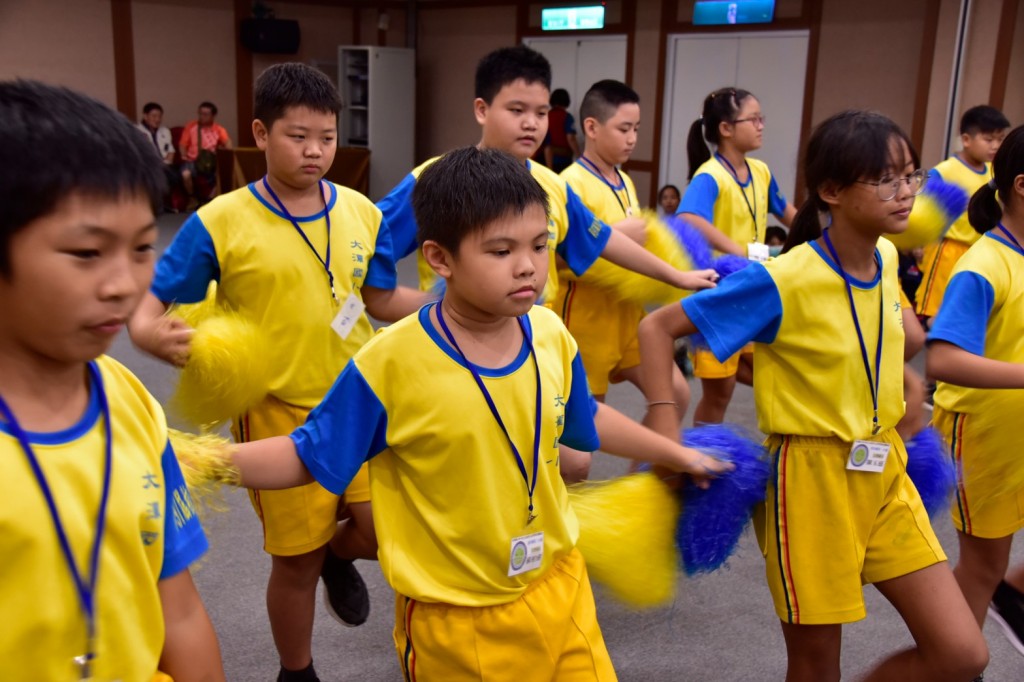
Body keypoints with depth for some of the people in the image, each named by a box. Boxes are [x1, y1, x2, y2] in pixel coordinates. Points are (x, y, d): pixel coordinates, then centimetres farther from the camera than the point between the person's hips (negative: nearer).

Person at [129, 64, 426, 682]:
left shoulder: (362, 212, -1)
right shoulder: (220, 222, -12)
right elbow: (151, 303, -8)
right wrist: (153, 335, -31)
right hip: (277, 411, -3)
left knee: (385, 529, -4)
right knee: (296, 559, 9)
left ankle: (338, 554, 35)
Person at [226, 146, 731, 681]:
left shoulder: (551, 335, -7)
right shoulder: (390, 362, -22)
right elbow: (308, 456, -13)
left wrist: (678, 454, 20)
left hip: (559, 589, 4)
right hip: (453, 618, -3)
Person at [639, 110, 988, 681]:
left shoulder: (886, 259, 2)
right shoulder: (783, 281, -19)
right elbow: (657, 328, -15)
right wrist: (664, 425, -24)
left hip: (885, 475, 6)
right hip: (812, 481, -6)